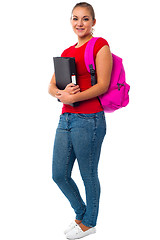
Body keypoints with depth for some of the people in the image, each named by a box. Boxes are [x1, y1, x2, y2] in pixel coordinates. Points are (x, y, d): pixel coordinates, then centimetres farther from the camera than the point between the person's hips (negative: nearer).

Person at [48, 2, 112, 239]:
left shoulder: (100, 45, -4)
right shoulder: (67, 52, 16)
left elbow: (103, 85, -13)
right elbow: (51, 86, 11)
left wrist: (72, 97, -17)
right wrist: (61, 93, -11)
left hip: (89, 120, -7)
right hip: (66, 119, 7)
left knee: (88, 176, 6)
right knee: (59, 175, 12)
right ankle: (81, 213, 34)